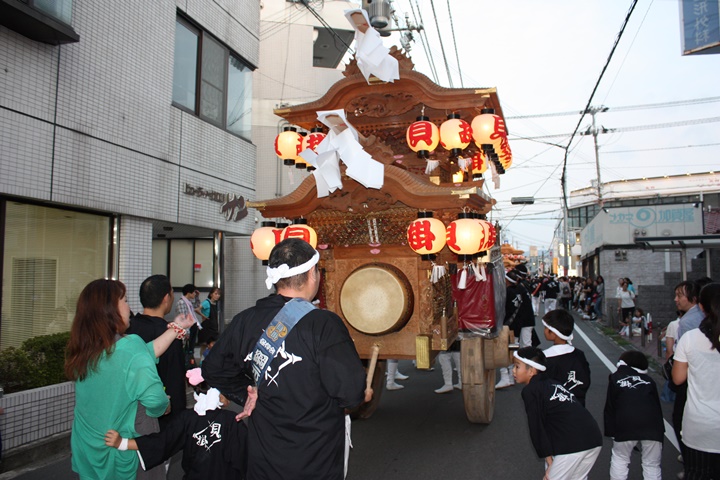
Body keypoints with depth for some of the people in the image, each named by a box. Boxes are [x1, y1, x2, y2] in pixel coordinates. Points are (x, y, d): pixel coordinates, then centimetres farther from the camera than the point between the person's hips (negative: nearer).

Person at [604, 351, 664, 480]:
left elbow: (610, 407, 12)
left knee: (619, 459, 18)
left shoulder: (615, 378, 18)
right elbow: (657, 405, 26)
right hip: (652, 425, 2)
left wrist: (611, 431, 14)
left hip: (626, 425, -2)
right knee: (652, 465, 15)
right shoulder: (649, 380, 25)